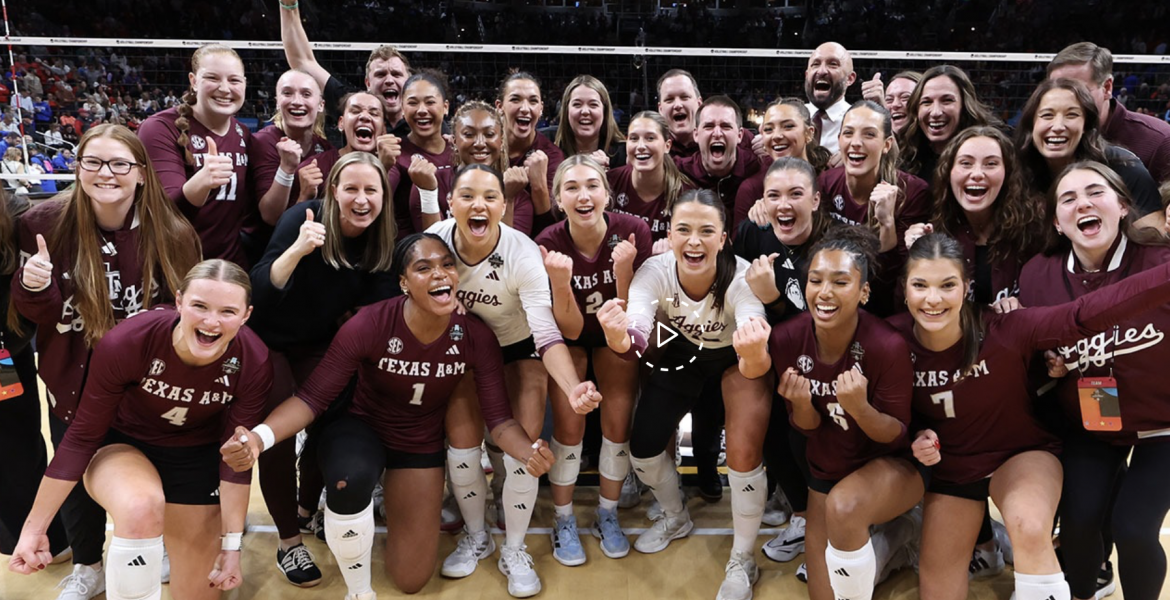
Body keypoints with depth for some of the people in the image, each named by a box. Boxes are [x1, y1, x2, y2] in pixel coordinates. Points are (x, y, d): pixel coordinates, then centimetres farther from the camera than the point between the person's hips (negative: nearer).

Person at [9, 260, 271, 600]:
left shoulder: (253, 364, -25)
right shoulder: (126, 343, -31)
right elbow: (83, 436, -18)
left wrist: (231, 544, -11)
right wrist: (34, 527, -13)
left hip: (197, 457, 2)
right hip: (122, 445, -2)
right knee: (142, 507, -37)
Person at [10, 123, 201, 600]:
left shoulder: (170, 234, -15)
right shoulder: (45, 223, -14)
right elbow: (34, 312, -7)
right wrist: (36, 288, -28)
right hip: (72, 381, 1)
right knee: (75, 475, 16)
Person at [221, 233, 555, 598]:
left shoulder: (477, 337, -21)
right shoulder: (369, 324, -27)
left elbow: (499, 418, -19)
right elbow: (313, 397, -25)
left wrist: (528, 452, -42)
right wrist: (259, 437, -44)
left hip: (422, 445, 2)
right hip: (362, 429, -2)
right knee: (351, 479, -41)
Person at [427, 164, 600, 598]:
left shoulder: (523, 254, -30)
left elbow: (547, 333, -36)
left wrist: (573, 388, -53)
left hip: (517, 347, -2)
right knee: (462, 443, -7)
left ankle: (514, 550, 12)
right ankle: (476, 537, 21)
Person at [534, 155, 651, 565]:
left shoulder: (633, 231, -26)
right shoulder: (549, 244, -26)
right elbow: (570, 329, -25)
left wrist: (623, 270, -39)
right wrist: (560, 280, -42)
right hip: (569, 337, -1)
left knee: (618, 424, -6)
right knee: (569, 425, -11)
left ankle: (608, 517, 17)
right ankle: (564, 523, 10)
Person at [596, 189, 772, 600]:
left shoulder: (741, 277, -35)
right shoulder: (655, 272, -28)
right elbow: (636, 342, -41)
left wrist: (752, 351, -70)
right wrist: (619, 338, -65)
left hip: (738, 360, -3)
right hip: (686, 352, 3)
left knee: (743, 453, -20)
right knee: (643, 446, -2)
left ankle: (742, 562, 6)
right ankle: (677, 519, 31)